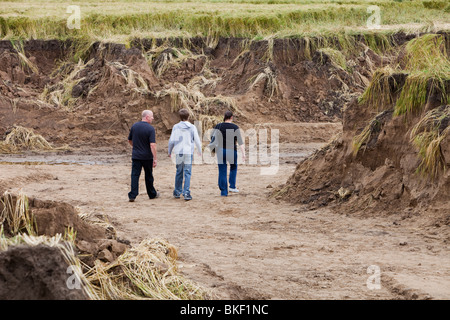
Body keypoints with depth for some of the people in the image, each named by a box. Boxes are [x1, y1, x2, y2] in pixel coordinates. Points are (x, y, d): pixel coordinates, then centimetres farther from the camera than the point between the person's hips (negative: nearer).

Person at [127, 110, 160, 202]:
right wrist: (155, 159, -17)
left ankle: (132, 195, -10)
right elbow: (152, 145, -20)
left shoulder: (134, 126, 2)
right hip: (147, 157, -3)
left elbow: (129, 140, 13)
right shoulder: (150, 128, -14)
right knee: (148, 176, 12)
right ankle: (152, 194, 27)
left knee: (135, 175, 0)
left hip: (135, 156, 3)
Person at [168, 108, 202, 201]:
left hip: (179, 153, 2)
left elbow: (171, 141, 0)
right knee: (187, 173, -2)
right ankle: (186, 193, -9)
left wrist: (169, 152, 14)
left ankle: (177, 192, 21)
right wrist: (199, 151, 18)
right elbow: (197, 141, 2)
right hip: (188, 152, -2)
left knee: (179, 172, 13)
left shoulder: (176, 127, 1)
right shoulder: (192, 127, -2)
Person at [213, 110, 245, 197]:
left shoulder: (218, 127, 0)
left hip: (220, 150, 1)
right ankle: (232, 186, 18)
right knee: (233, 167, 26)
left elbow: (213, 138, 5)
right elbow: (240, 141, -12)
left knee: (222, 171, 7)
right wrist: (243, 153, -13)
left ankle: (224, 192, 6)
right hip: (231, 151, -1)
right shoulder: (235, 128, -6)